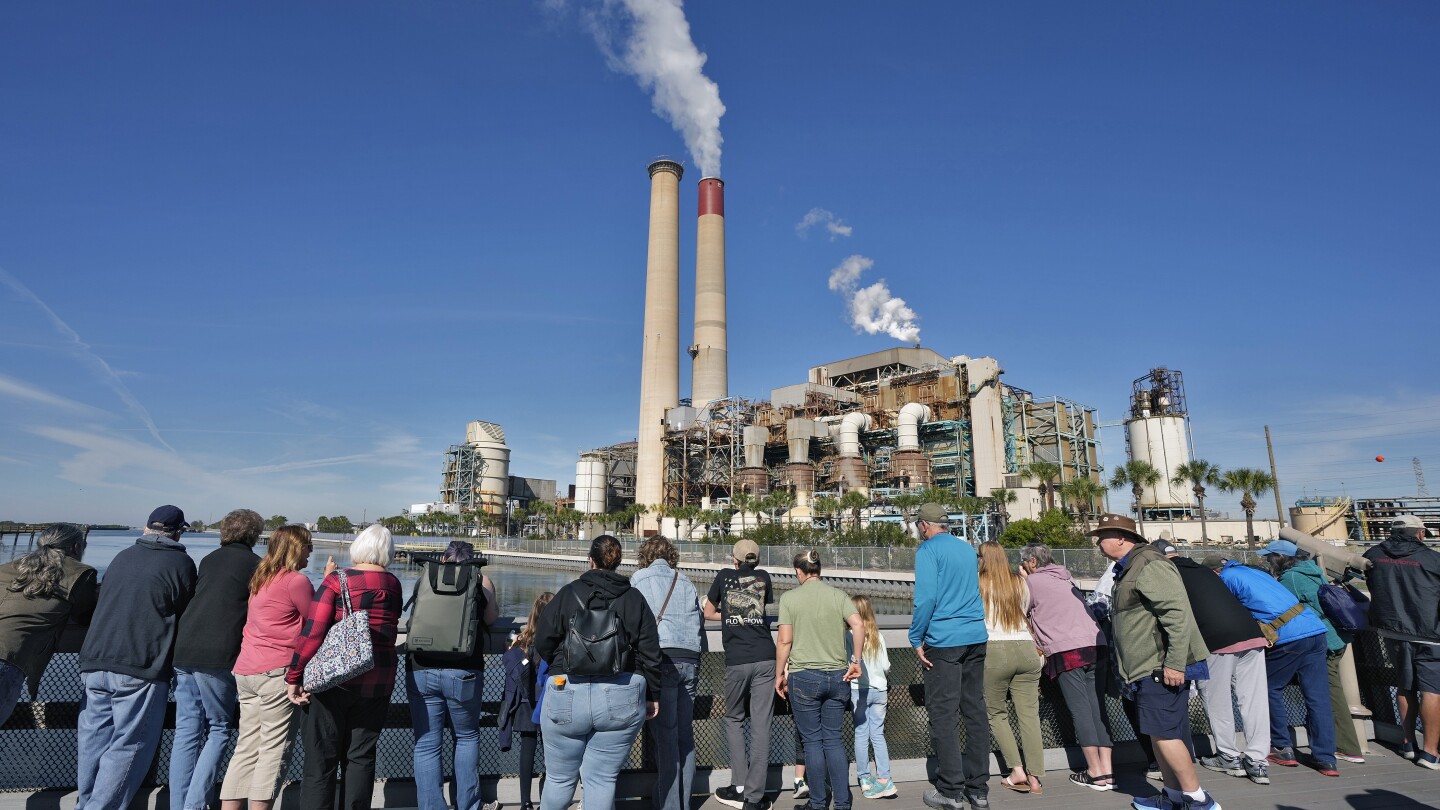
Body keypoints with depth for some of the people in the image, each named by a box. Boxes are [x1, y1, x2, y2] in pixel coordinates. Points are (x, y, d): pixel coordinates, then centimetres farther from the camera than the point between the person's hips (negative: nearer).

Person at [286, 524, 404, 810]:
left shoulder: (337, 580, -9)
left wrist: (293, 677, -5)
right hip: (378, 683, 3)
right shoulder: (393, 585, 2)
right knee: (360, 756, 13)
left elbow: (312, 632, -14)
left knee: (321, 759, 9)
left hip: (333, 679, -3)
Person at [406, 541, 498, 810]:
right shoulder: (481, 581, 4)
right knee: (467, 737, 19)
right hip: (463, 672, -1)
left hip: (421, 671, 1)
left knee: (426, 745, 9)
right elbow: (490, 619, 18)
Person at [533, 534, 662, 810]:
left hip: (567, 695, -1)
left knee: (559, 777, 16)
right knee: (602, 779, 11)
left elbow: (542, 643, 0)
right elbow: (651, 653, 3)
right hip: (621, 699, 1)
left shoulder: (568, 593, 0)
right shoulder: (635, 598, 4)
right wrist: (653, 695, 14)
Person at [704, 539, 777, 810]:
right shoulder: (763, 577, 10)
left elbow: (708, 613, 15)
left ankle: (740, 787, 13)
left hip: (737, 661, -1)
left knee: (734, 720, 16)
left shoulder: (724, 576, 8)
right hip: (765, 658, 1)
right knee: (761, 724, 3)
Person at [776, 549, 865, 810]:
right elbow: (858, 627, -10)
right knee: (834, 740, 12)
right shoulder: (838, 595, 2)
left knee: (813, 741, 8)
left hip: (804, 677, -3)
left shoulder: (790, 598, -4)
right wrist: (856, 661, -1)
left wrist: (779, 673, 3)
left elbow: (784, 640, -7)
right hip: (837, 675, 3)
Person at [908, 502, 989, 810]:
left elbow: (926, 597, -16)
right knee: (975, 710, 11)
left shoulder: (928, 549, -8)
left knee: (943, 714, 1)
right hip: (976, 637, 7)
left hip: (943, 641, -7)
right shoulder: (968, 548, 15)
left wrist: (916, 639, -8)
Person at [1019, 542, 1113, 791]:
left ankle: (1095, 773, -2)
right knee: (1097, 709, 7)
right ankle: (1107, 771, 5)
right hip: (1095, 644, 7)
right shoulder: (1065, 579, 25)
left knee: (1080, 710, -3)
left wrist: (1023, 580, 23)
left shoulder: (1033, 581, 4)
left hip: (1067, 650, -7)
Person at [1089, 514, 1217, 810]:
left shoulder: (1149, 565, -15)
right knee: (1158, 734, 14)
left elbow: (1178, 613, -23)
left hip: (1161, 667, -10)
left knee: (1163, 733, -8)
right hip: (1148, 668, 10)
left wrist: (1175, 662, -25)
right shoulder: (1129, 569, 17)